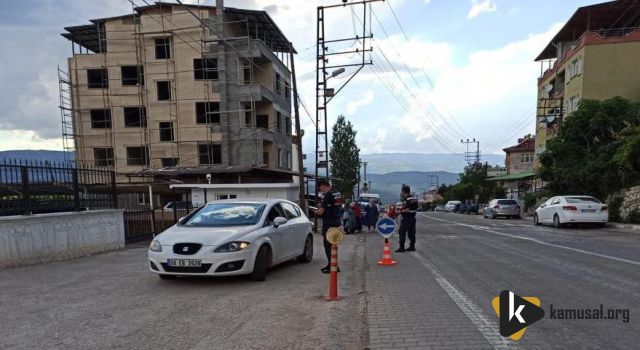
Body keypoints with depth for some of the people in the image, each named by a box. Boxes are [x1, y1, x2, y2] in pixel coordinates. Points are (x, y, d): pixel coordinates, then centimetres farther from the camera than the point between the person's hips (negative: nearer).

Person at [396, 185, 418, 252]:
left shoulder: (406, 200, -18)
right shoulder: (414, 198, 11)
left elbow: (408, 210, -24)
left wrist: (400, 211, -12)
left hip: (406, 219, -9)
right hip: (413, 218, 9)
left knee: (402, 232, -4)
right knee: (411, 233, 13)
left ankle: (401, 248, -4)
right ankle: (412, 247, 18)